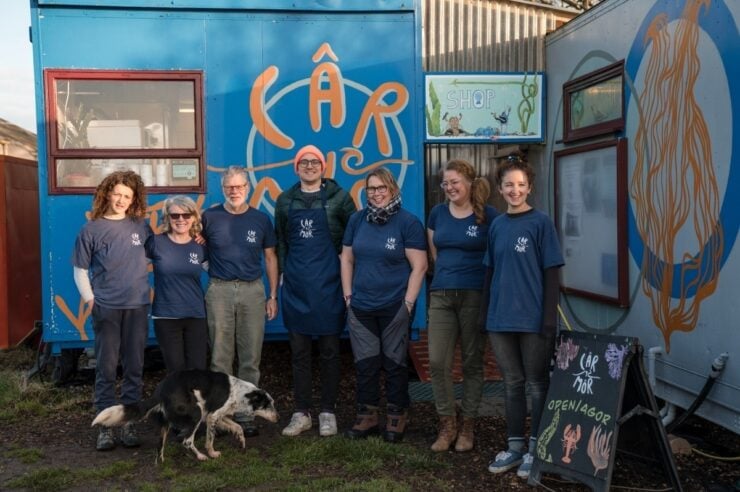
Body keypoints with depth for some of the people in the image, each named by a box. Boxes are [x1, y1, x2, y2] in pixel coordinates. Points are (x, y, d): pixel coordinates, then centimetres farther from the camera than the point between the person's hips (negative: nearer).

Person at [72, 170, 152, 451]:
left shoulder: (140, 226, 5)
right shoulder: (92, 229, -1)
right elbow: (80, 269, 3)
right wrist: (89, 299, -7)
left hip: (137, 306, 2)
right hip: (106, 308, -2)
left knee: (134, 368, 7)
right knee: (106, 368, 2)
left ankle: (130, 424, 16)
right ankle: (105, 426, 11)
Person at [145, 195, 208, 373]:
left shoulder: (201, 246, 1)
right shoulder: (156, 242, -6)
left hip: (196, 315, 2)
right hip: (165, 316, -2)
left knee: (198, 369, 7)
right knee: (176, 371, 7)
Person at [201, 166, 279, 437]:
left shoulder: (261, 219, 6)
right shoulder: (209, 218, 2)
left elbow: (270, 258, 10)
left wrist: (273, 296, 7)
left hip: (252, 291, 1)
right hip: (219, 291, -1)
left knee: (250, 358, 3)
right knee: (220, 357, 3)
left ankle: (245, 415, 13)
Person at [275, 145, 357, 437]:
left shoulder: (338, 197, 0)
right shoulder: (285, 201, 9)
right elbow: (280, 241, 15)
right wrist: (284, 271, 7)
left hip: (328, 285, -2)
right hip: (296, 287, 3)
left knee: (329, 352, 5)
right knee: (299, 353, 8)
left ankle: (328, 412, 16)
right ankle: (301, 413, 18)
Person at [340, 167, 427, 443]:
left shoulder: (408, 222, -6)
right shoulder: (357, 220, 7)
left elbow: (419, 266, -8)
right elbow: (347, 259, 12)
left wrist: (408, 303, -11)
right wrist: (348, 295, 6)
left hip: (394, 307, -4)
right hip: (361, 307, 4)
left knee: (394, 363, 6)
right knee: (365, 364, 9)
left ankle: (397, 417, 21)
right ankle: (367, 417, 22)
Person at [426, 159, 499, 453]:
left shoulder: (488, 215, -3)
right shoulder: (437, 213, 9)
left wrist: (468, 274, 1)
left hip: (475, 296, -3)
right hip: (441, 296, 3)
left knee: (472, 363, 6)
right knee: (437, 362, -2)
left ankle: (468, 426, 18)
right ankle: (447, 424, 13)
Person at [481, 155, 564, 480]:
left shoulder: (541, 223, -6)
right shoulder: (496, 225, 8)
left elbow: (551, 273, -8)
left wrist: (550, 318, -12)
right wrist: (485, 311, 10)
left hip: (533, 319, -4)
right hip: (500, 318, 5)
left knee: (537, 385, 8)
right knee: (512, 383, 13)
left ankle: (536, 449, 21)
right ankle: (515, 447, 25)